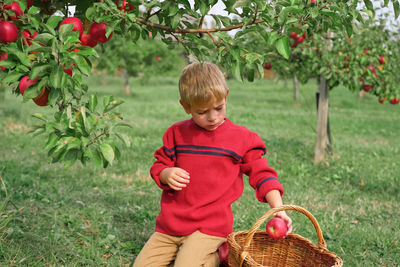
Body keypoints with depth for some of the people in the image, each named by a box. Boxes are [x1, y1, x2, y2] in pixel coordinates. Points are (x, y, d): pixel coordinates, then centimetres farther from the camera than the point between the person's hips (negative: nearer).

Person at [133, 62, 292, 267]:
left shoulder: (241, 138, 0)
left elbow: (262, 175, 1)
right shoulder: (176, 133, 7)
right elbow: (158, 166, 15)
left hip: (210, 228, -4)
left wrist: (278, 209, -11)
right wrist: (166, 174, -9)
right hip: (170, 224, 4)